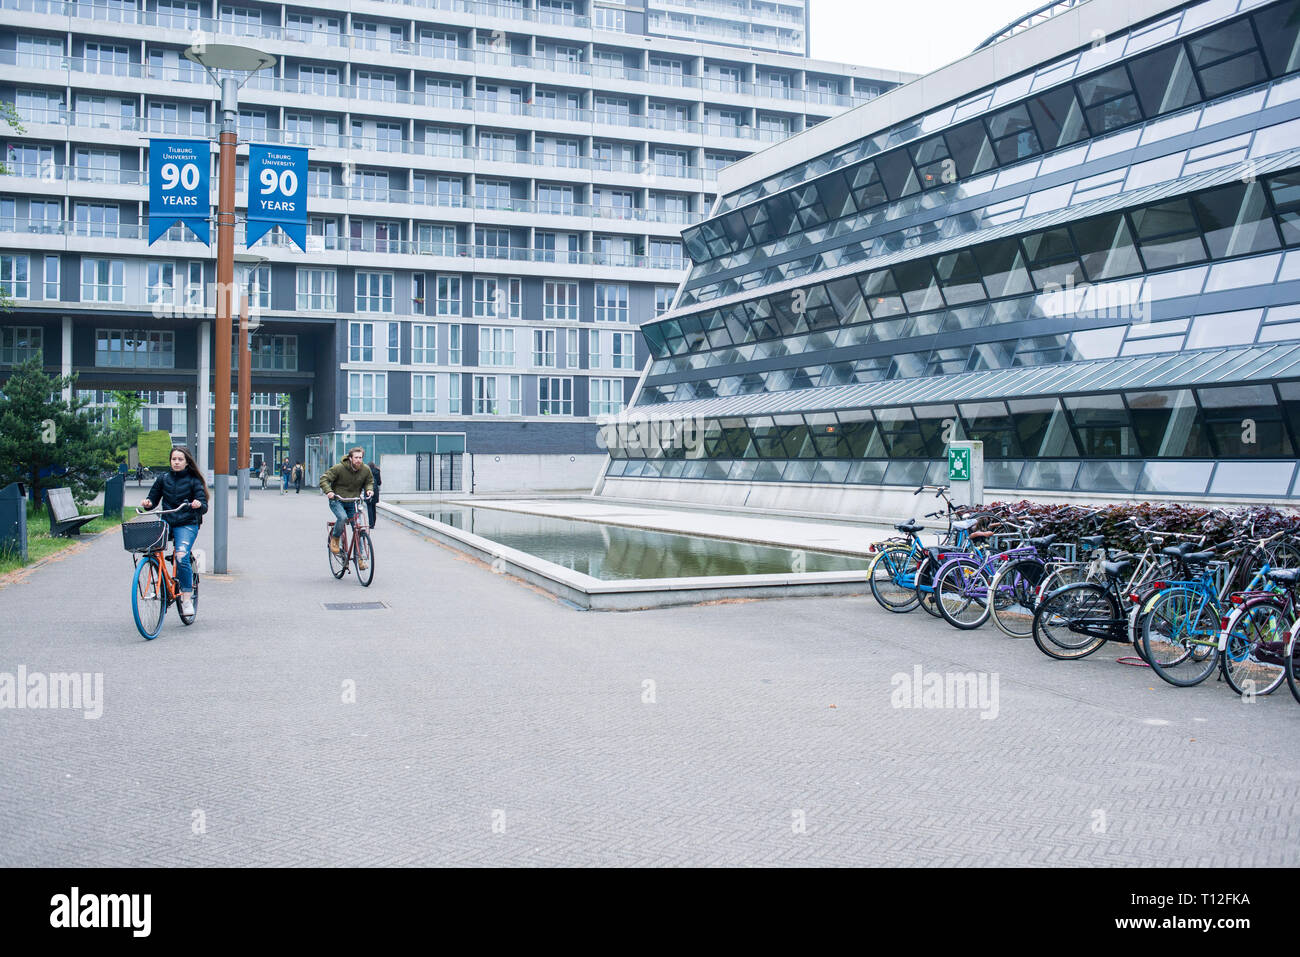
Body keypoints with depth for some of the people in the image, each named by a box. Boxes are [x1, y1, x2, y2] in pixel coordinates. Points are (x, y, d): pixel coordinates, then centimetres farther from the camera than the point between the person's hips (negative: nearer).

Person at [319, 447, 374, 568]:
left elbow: (370, 481, 16)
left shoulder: (365, 469, -3)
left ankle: (360, 558, 6)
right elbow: (324, 479, -12)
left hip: (352, 502, 4)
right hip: (337, 500, -4)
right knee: (342, 517, -33)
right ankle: (334, 538, -3)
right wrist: (328, 491, -29)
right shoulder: (339, 468, -16)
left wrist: (369, 489, -7)